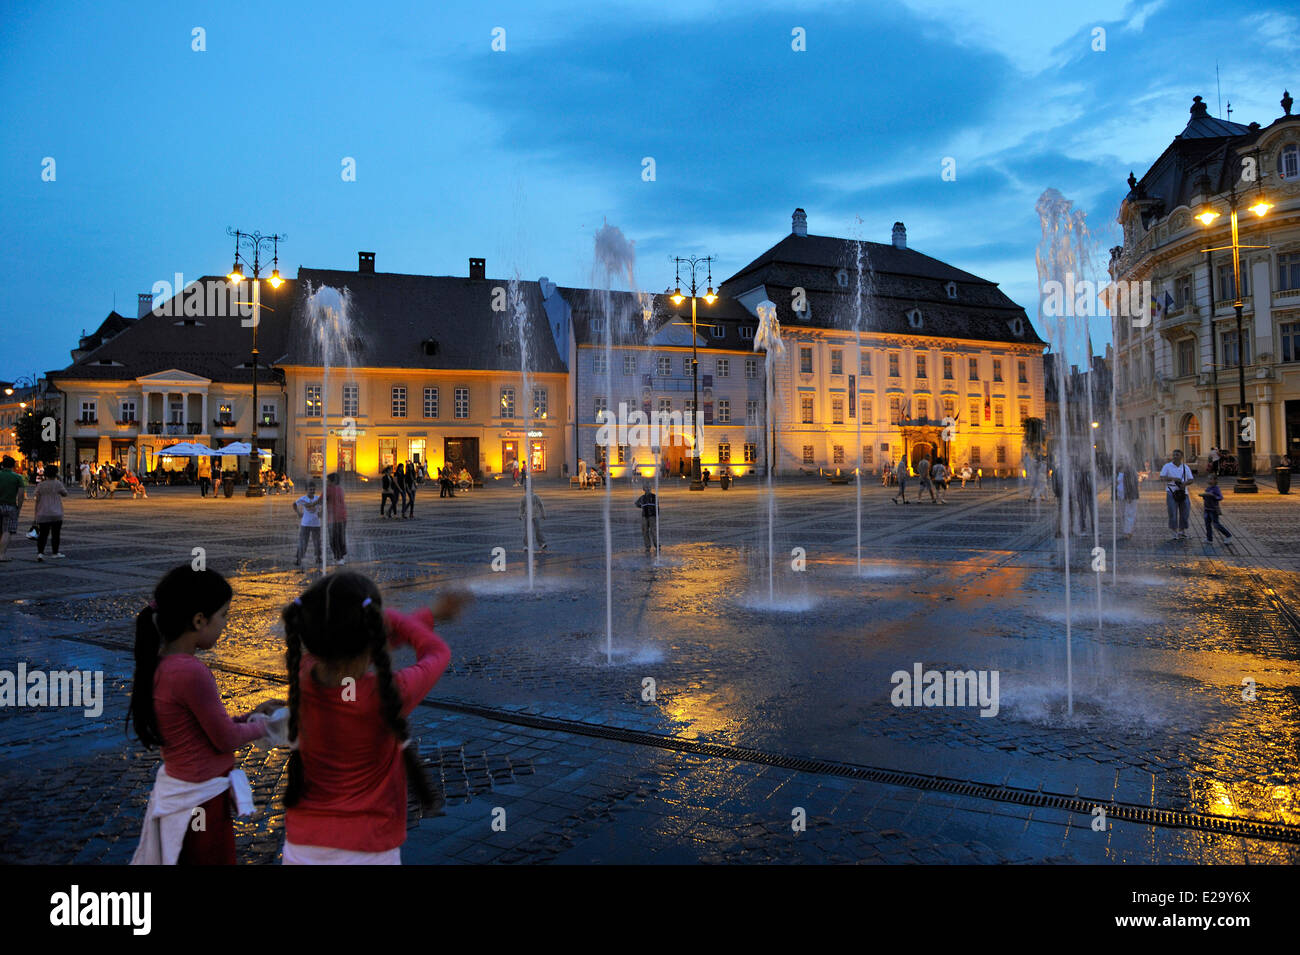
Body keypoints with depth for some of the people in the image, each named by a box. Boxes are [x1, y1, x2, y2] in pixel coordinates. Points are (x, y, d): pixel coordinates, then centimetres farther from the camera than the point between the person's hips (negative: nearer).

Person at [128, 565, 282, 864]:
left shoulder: (157, 665, 0)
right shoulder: (190, 671, -28)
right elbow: (226, 739, -17)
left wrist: (250, 715, 9)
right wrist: (260, 726, 1)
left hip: (173, 790, 9)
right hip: (201, 802, -9)